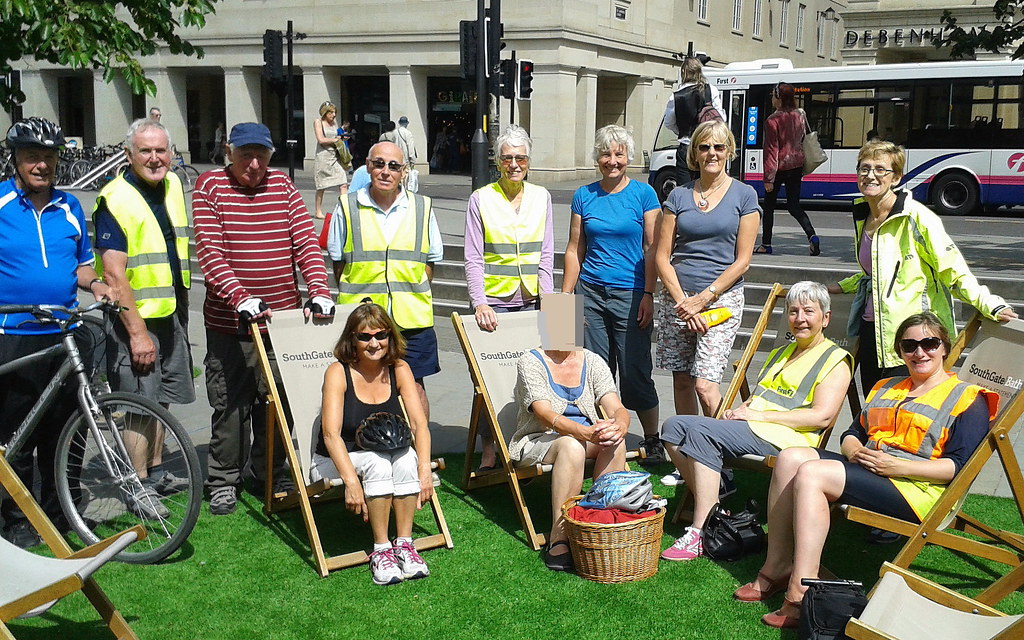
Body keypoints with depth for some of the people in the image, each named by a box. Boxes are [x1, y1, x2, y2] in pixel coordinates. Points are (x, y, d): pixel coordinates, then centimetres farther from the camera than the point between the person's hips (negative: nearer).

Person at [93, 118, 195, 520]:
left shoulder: (173, 186, 8)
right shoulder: (116, 200, -16)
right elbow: (113, 273, -20)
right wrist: (137, 332, -22)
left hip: (172, 314, 7)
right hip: (135, 319, -7)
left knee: (162, 398, 16)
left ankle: (156, 473, 29)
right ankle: (138, 489, 8)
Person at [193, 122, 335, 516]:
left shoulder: (283, 186, 7)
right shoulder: (210, 186, -3)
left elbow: (306, 242, 0)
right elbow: (208, 251, -13)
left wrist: (319, 291, -15)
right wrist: (241, 297, -25)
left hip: (284, 317, 3)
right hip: (229, 321, -3)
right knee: (230, 403, 5)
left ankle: (271, 475, 27)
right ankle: (224, 481, 20)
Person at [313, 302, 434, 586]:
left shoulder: (399, 370, -3)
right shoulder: (338, 372, -14)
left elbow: (419, 423, -12)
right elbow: (331, 434, -24)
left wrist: (424, 468, -29)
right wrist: (351, 480, -38)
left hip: (385, 457, 3)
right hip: (336, 462, -3)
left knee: (407, 456, -29)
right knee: (377, 462, -33)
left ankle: (404, 544, -23)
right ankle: (381, 550, -26)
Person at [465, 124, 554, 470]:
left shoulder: (541, 197, 9)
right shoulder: (481, 199, 1)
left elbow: (546, 256, 7)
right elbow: (473, 259, -4)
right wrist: (479, 303, -17)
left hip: (531, 300, 2)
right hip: (493, 301, -2)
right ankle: (488, 451, 9)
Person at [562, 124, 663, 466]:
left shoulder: (643, 194, 1)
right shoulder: (584, 196, 8)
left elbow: (652, 248, -1)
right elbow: (575, 249, 10)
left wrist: (649, 294, -8)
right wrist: (565, 297, 5)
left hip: (630, 294, -3)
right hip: (591, 293, 3)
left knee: (635, 372, -2)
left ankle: (653, 440, 14)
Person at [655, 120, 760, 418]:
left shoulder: (744, 195, 2)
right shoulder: (678, 196, 8)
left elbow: (742, 260, -2)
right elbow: (662, 256, 4)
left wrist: (703, 298, -10)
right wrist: (683, 302, -8)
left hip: (722, 298, -3)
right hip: (677, 298, 3)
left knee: (705, 385, -13)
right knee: (681, 382, 8)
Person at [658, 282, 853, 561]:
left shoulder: (835, 361, 1)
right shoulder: (780, 354, 27)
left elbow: (822, 416, -13)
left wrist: (759, 415, -15)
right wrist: (741, 410, 3)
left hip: (783, 437, -9)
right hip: (748, 428, 9)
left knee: (701, 430, -30)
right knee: (675, 426, -9)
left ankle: (701, 533, -31)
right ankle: (712, 508, -10)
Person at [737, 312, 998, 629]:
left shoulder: (967, 399, 2)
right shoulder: (885, 388, 26)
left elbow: (959, 466, -10)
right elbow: (851, 434, 22)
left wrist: (896, 466, -19)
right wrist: (856, 452, -4)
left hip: (915, 487, -8)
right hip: (866, 469, 8)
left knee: (811, 474, -27)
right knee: (790, 458, -16)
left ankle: (801, 592, -33)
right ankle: (777, 567, -16)